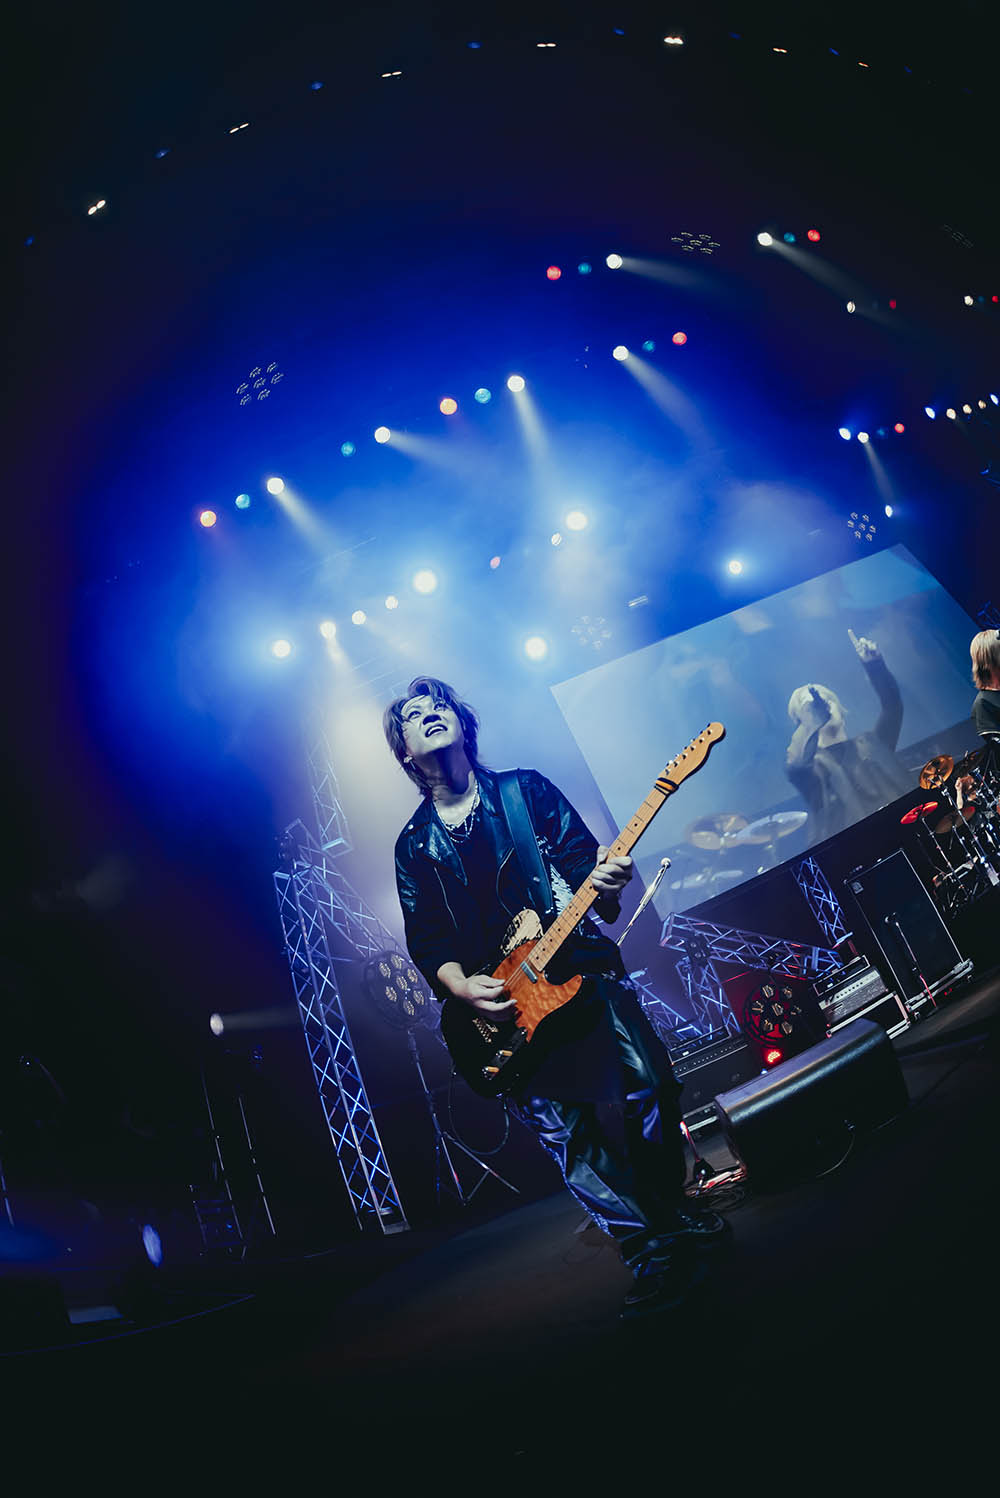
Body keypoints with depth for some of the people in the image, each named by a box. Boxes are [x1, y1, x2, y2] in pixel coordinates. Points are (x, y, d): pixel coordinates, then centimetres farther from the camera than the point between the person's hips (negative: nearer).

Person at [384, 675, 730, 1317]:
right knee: (565, 1132, -4)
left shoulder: (526, 790, 6)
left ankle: (673, 1211, 18)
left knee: (648, 1092, -8)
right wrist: (462, 987, -12)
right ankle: (652, 1247, 12)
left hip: (580, 969, -1)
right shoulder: (414, 844, 10)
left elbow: (584, 861, 0)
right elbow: (427, 943, 6)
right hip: (500, 1007, 1)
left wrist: (606, 883, -22)